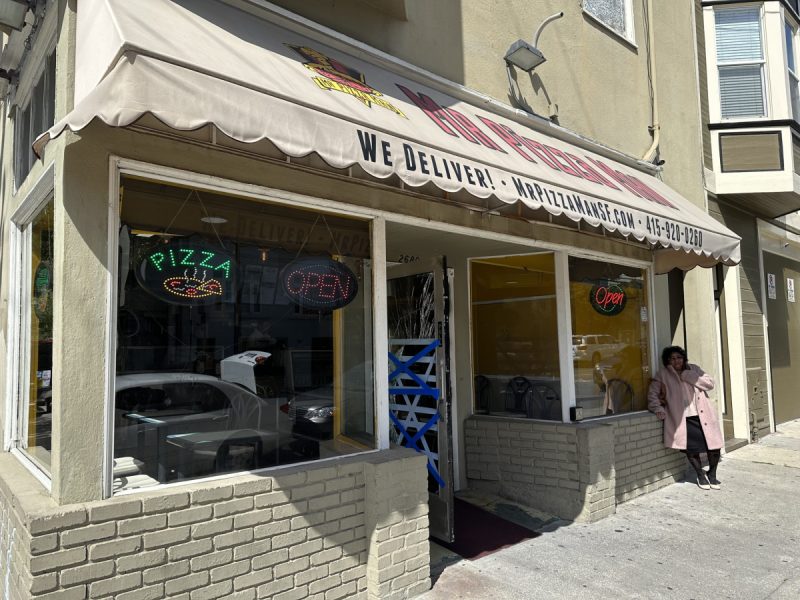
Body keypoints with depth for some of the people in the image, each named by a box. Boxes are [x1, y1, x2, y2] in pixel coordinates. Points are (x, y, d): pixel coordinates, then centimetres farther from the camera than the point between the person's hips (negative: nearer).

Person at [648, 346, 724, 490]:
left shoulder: (694, 369, 13)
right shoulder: (663, 374, 5)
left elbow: (710, 383, 1)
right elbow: (652, 393, 1)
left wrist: (687, 376, -6)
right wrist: (658, 408, -15)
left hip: (703, 415, 2)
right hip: (684, 418, -2)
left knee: (714, 445, -4)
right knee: (692, 448, -12)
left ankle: (712, 474, 23)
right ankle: (700, 475, 16)